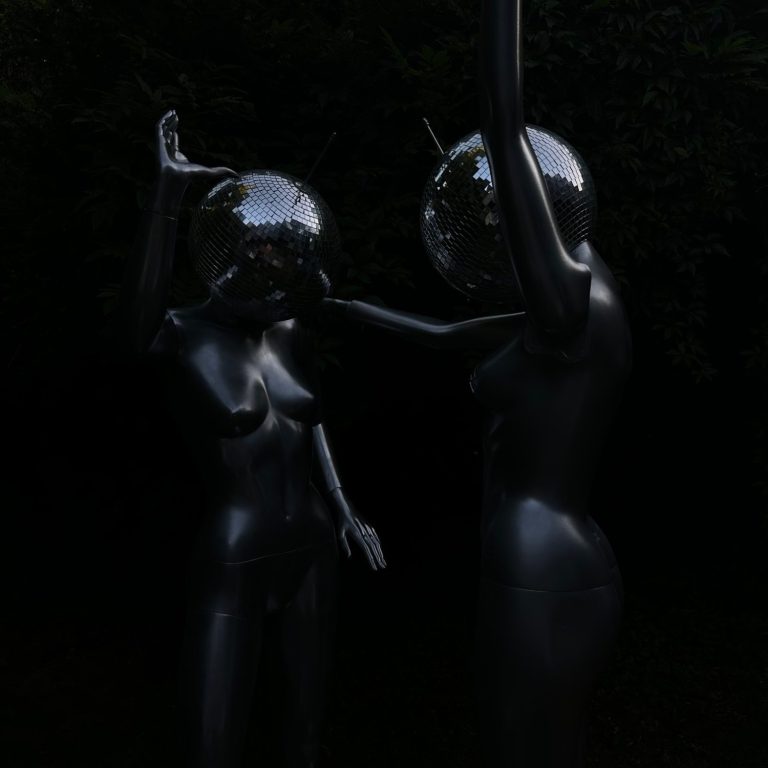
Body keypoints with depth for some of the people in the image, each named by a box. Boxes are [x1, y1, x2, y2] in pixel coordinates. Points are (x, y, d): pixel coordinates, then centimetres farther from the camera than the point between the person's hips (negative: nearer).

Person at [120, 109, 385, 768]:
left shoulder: (294, 337, 2)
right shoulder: (183, 337, -14)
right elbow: (139, 319, -39)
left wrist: (345, 507, 12)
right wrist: (168, 197, -48)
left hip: (313, 552, 5)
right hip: (234, 568, -5)